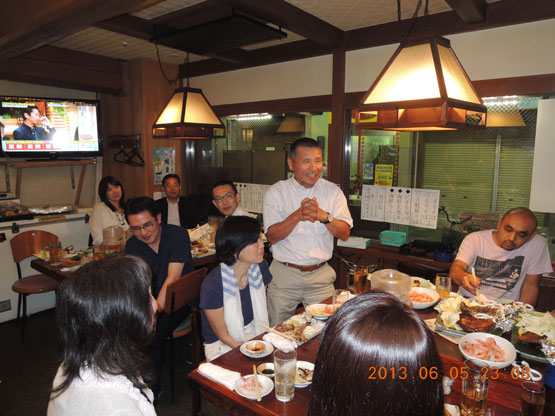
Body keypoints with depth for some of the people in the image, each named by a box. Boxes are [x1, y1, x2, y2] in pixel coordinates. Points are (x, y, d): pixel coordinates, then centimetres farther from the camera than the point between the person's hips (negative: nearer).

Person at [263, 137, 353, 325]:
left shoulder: (333, 191, 3)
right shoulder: (276, 192, -3)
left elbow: (345, 233, -2)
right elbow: (272, 236, -10)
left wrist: (324, 216, -21)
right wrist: (298, 215, -24)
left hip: (321, 275, 1)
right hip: (284, 275, -1)